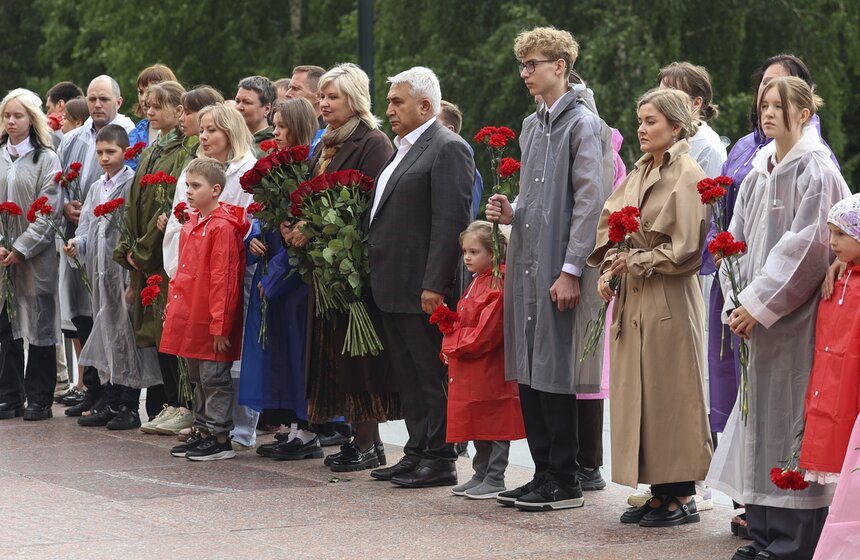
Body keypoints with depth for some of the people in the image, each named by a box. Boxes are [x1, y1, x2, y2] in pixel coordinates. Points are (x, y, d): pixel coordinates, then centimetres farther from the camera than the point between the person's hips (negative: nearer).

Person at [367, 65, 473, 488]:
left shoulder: (448, 149, -11)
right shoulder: (403, 149, 19)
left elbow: (450, 221, -18)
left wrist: (434, 284, -22)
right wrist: (379, 277, 14)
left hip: (423, 290, -10)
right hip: (394, 287, 10)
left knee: (432, 377, -3)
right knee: (408, 377, 13)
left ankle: (439, 460, 2)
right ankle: (417, 452, 19)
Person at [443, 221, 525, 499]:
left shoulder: (498, 287, -17)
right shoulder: (477, 283, 15)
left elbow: (484, 334, -21)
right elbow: (463, 323, 23)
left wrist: (453, 344, -11)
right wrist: (451, 346, 6)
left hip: (490, 369, -10)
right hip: (470, 372, 10)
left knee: (494, 423, -2)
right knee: (477, 424, 16)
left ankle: (495, 480, 4)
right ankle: (481, 475, 25)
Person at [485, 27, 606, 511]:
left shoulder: (583, 124, -8)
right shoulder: (532, 126, 17)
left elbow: (591, 202, -14)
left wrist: (570, 270, -18)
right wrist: (512, 213, 4)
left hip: (560, 271, -8)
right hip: (526, 264, 8)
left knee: (556, 375, -5)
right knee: (529, 374, 8)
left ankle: (565, 481, 2)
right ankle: (544, 474, 15)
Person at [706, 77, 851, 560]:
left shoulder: (816, 171, -8)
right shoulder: (759, 173, 13)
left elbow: (806, 246, -15)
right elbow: (738, 242, 13)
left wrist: (759, 304, -15)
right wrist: (736, 303, 0)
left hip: (796, 318, -7)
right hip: (758, 319, 7)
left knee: (790, 420, -6)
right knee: (758, 422, 8)